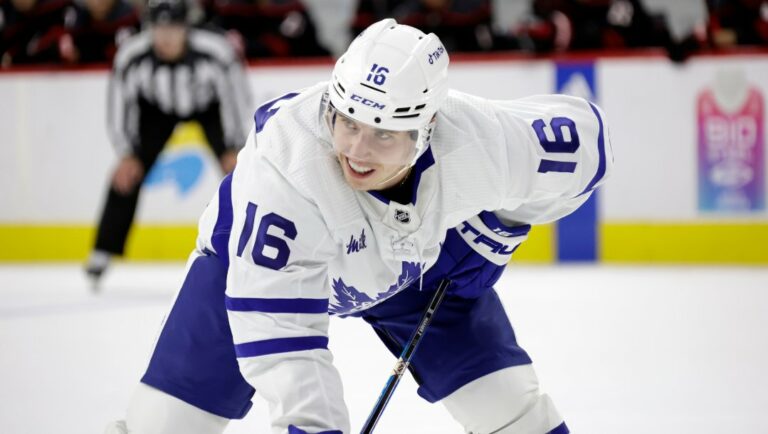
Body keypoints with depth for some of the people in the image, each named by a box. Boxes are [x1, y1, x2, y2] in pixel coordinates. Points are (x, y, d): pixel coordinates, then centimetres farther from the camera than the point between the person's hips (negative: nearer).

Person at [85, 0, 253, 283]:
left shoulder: (217, 52, -37)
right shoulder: (131, 55, -33)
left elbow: (237, 97, -23)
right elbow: (120, 103, -18)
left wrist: (234, 150, -23)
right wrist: (127, 155, -19)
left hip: (211, 105, -1)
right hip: (157, 108, 1)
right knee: (128, 175, -8)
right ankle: (103, 252, 4)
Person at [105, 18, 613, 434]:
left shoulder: (476, 138, -35)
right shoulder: (283, 164, -43)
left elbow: (583, 131, -15)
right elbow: (273, 321, -41)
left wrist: (492, 235, -14)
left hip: (412, 261, 3)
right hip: (257, 257, -3)